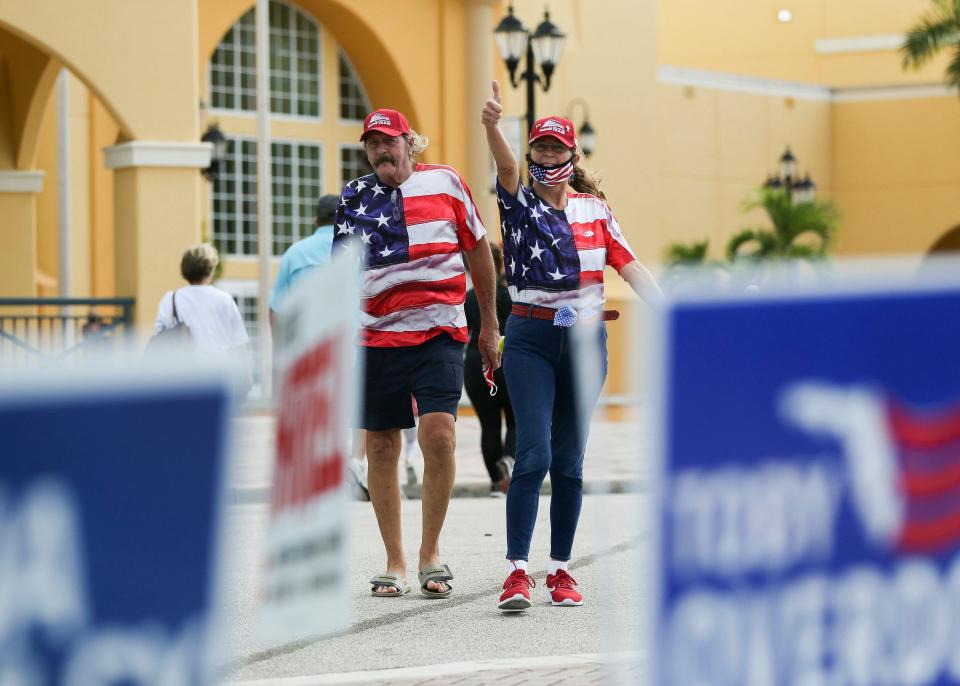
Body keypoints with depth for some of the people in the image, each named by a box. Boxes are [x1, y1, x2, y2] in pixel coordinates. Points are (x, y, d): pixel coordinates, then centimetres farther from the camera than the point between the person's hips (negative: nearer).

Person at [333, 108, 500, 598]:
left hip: (438, 333, -2)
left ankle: (431, 553, -3)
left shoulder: (444, 183, 4)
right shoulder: (354, 197, 9)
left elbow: (478, 252, 13)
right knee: (381, 448, 4)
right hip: (375, 336, 2)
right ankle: (394, 564, 15)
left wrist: (489, 325, 16)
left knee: (439, 434, -17)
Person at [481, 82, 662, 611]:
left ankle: (560, 569, 15)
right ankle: (517, 570, -16)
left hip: (585, 338, 3)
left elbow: (628, 265, 7)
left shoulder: (594, 210, 9)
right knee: (534, 453, -14)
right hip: (531, 337, -3)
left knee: (569, 460, 7)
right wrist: (492, 125, -40)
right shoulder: (519, 203, 1)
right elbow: (506, 165, -19)